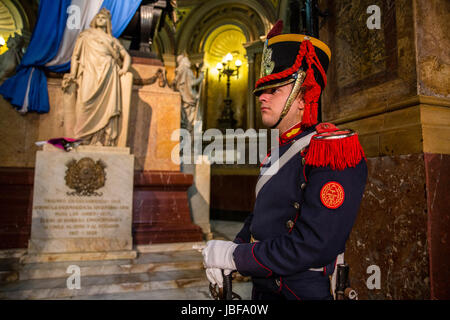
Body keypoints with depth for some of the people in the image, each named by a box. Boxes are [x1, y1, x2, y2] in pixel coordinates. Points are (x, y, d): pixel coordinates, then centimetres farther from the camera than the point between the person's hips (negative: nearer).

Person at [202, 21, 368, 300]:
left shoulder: (333, 151, -20)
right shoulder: (278, 154, 6)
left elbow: (314, 247, -27)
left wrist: (234, 255, -19)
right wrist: (222, 255, -3)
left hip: (303, 291, -7)